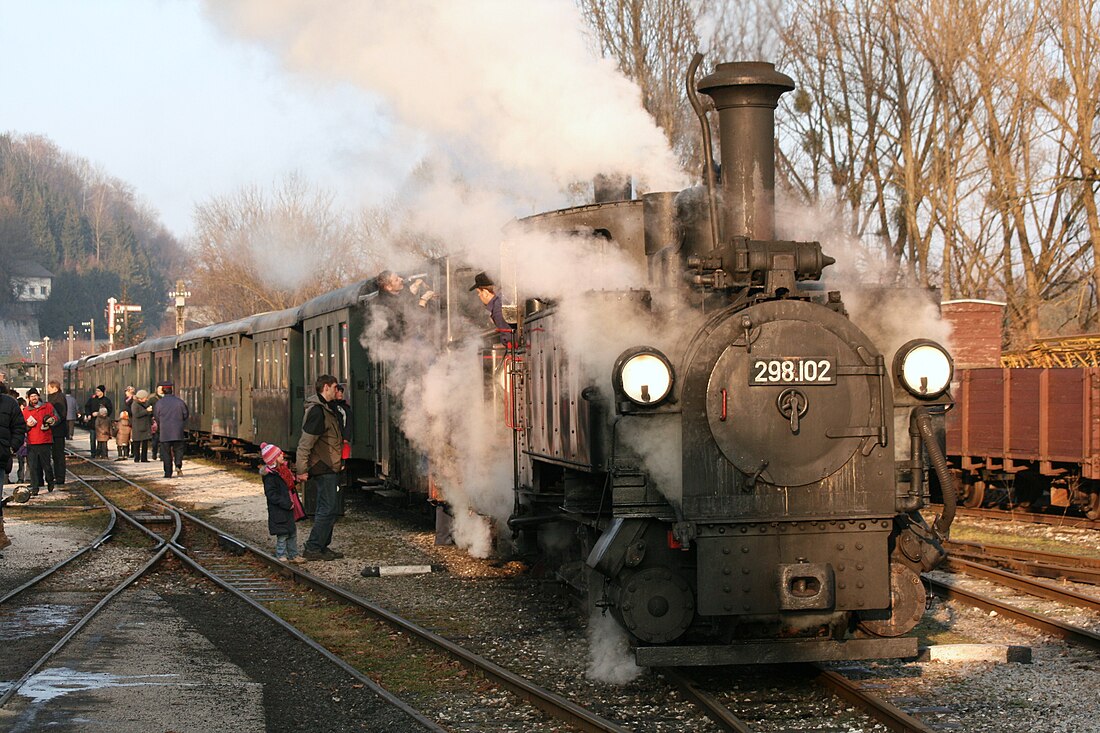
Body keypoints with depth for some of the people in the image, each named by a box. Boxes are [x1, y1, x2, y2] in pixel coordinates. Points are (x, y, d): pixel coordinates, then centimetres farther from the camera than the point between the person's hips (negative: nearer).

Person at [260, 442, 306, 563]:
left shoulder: (284, 469, 9)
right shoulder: (270, 476, -20)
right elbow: (271, 494, -23)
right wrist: (286, 503, -24)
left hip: (289, 507, 9)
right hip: (279, 511, -9)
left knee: (292, 532, 15)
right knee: (283, 535, -2)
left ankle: (293, 555, 24)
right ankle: (281, 555, 9)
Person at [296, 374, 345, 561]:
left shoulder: (326, 409, 16)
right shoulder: (317, 411, -18)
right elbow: (305, 442, -21)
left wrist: (339, 462, 25)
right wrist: (302, 470, -21)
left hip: (330, 468, 10)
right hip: (324, 469, -10)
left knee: (328, 509, 13)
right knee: (327, 509, -10)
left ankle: (322, 547, 18)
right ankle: (313, 549, -7)